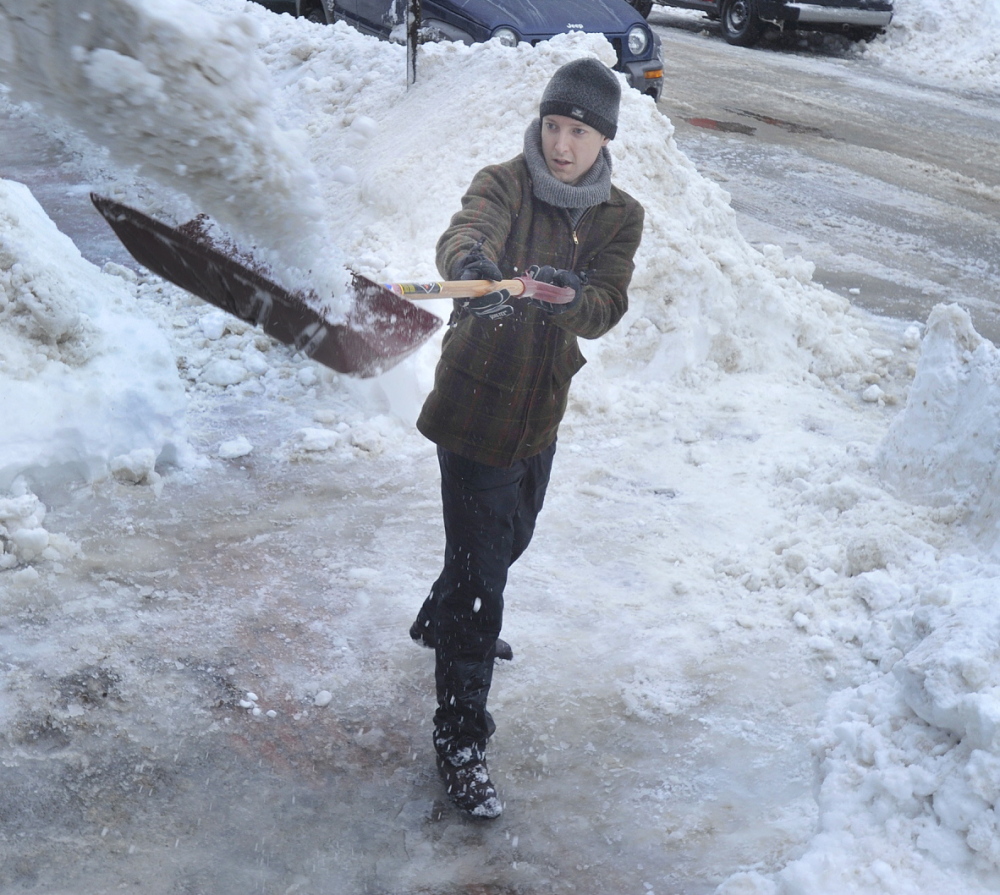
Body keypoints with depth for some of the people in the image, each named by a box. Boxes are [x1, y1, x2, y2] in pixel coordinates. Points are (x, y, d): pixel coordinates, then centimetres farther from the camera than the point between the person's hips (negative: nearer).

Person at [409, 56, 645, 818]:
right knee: (479, 565, -6)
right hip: (475, 401, -6)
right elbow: (464, 236, -35)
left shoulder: (619, 218, -1)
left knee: (510, 537, 27)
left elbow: (605, 308, -16)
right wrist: (475, 269, -59)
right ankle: (460, 738, 5)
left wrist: (567, 297, -39)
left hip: (541, 408, 6)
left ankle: (441, 624, 56)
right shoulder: (504, 183, -13)